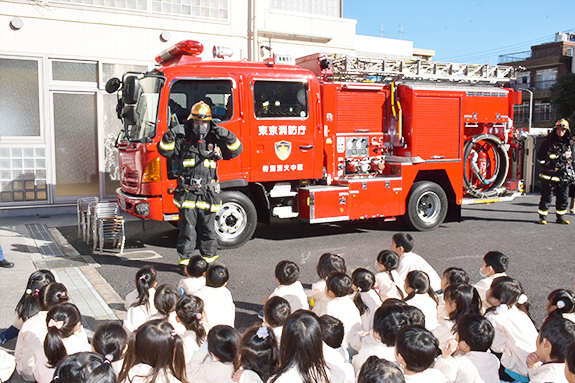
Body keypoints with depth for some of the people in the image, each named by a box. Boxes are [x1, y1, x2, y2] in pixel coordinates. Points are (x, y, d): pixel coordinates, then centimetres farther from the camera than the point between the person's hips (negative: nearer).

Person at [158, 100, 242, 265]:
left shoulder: (215, 140, 6)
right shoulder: (183, 139, 5)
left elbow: (235, 151, 3)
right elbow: (165, 151, 1)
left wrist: (228, 136, -13)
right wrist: (170, 135, -14)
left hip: (208, 194, 1)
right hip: (187, 193, -1)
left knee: (208, 229, 10)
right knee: (187, 228, 3)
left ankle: (209, 258, 23)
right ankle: (185, 259, 13)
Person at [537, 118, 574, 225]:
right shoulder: (548, 142, -3)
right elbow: (540, 156, 6)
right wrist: (546, 164, 2)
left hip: (564, 176, 4)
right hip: (549, 175, -4)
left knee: (563, 198, 9)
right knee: (546, 197, -1)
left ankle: (561, 217, 23)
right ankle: (543, 217, 8)